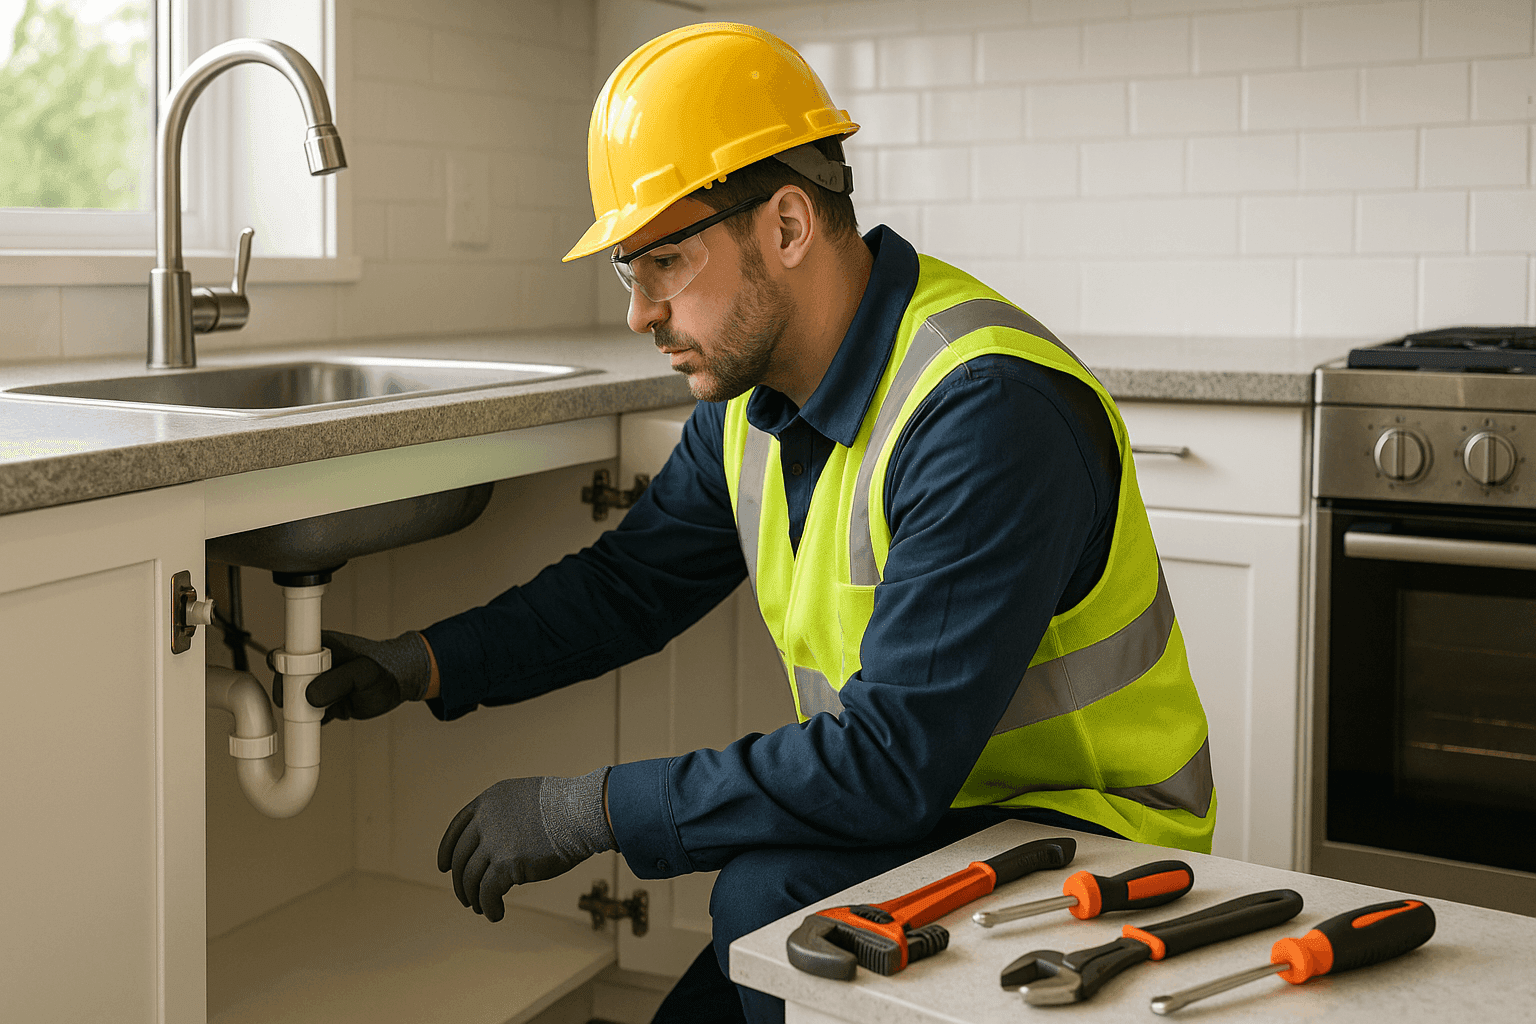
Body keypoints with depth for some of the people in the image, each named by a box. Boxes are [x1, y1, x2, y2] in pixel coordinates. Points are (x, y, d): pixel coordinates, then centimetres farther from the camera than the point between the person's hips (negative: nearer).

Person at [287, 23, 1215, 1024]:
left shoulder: (986, 414, -29)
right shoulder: (757, 397, 0)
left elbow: (888, 762, -33)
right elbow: (632, 582, 12)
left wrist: (587, 811, -26)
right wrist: (425, 664, -2)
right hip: (906, 815, 8)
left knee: (768, 897, -28)